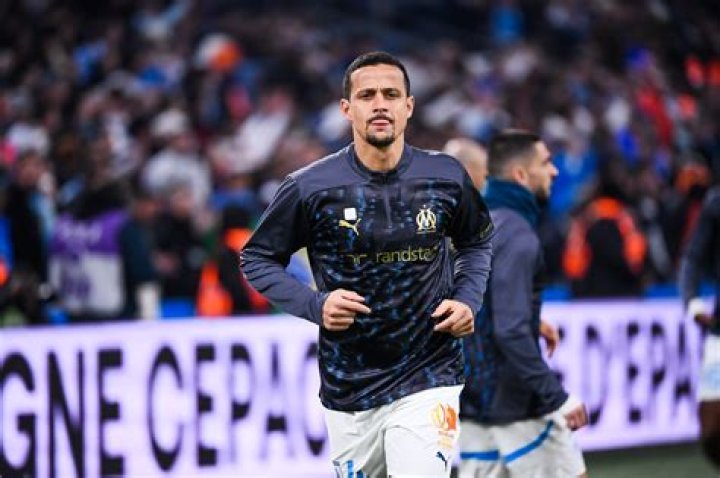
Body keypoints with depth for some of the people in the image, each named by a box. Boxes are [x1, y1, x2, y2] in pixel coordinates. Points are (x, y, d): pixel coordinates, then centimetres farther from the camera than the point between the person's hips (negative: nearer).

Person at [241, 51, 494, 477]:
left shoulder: (446, 178, -1)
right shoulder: (310, 187, -8)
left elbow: (477, 242, 18)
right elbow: (258, 258, 3)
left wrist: (468, 299, 0)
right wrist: (315, 305, -12)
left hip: (428, 380, 0)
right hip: (349, 389, 1)